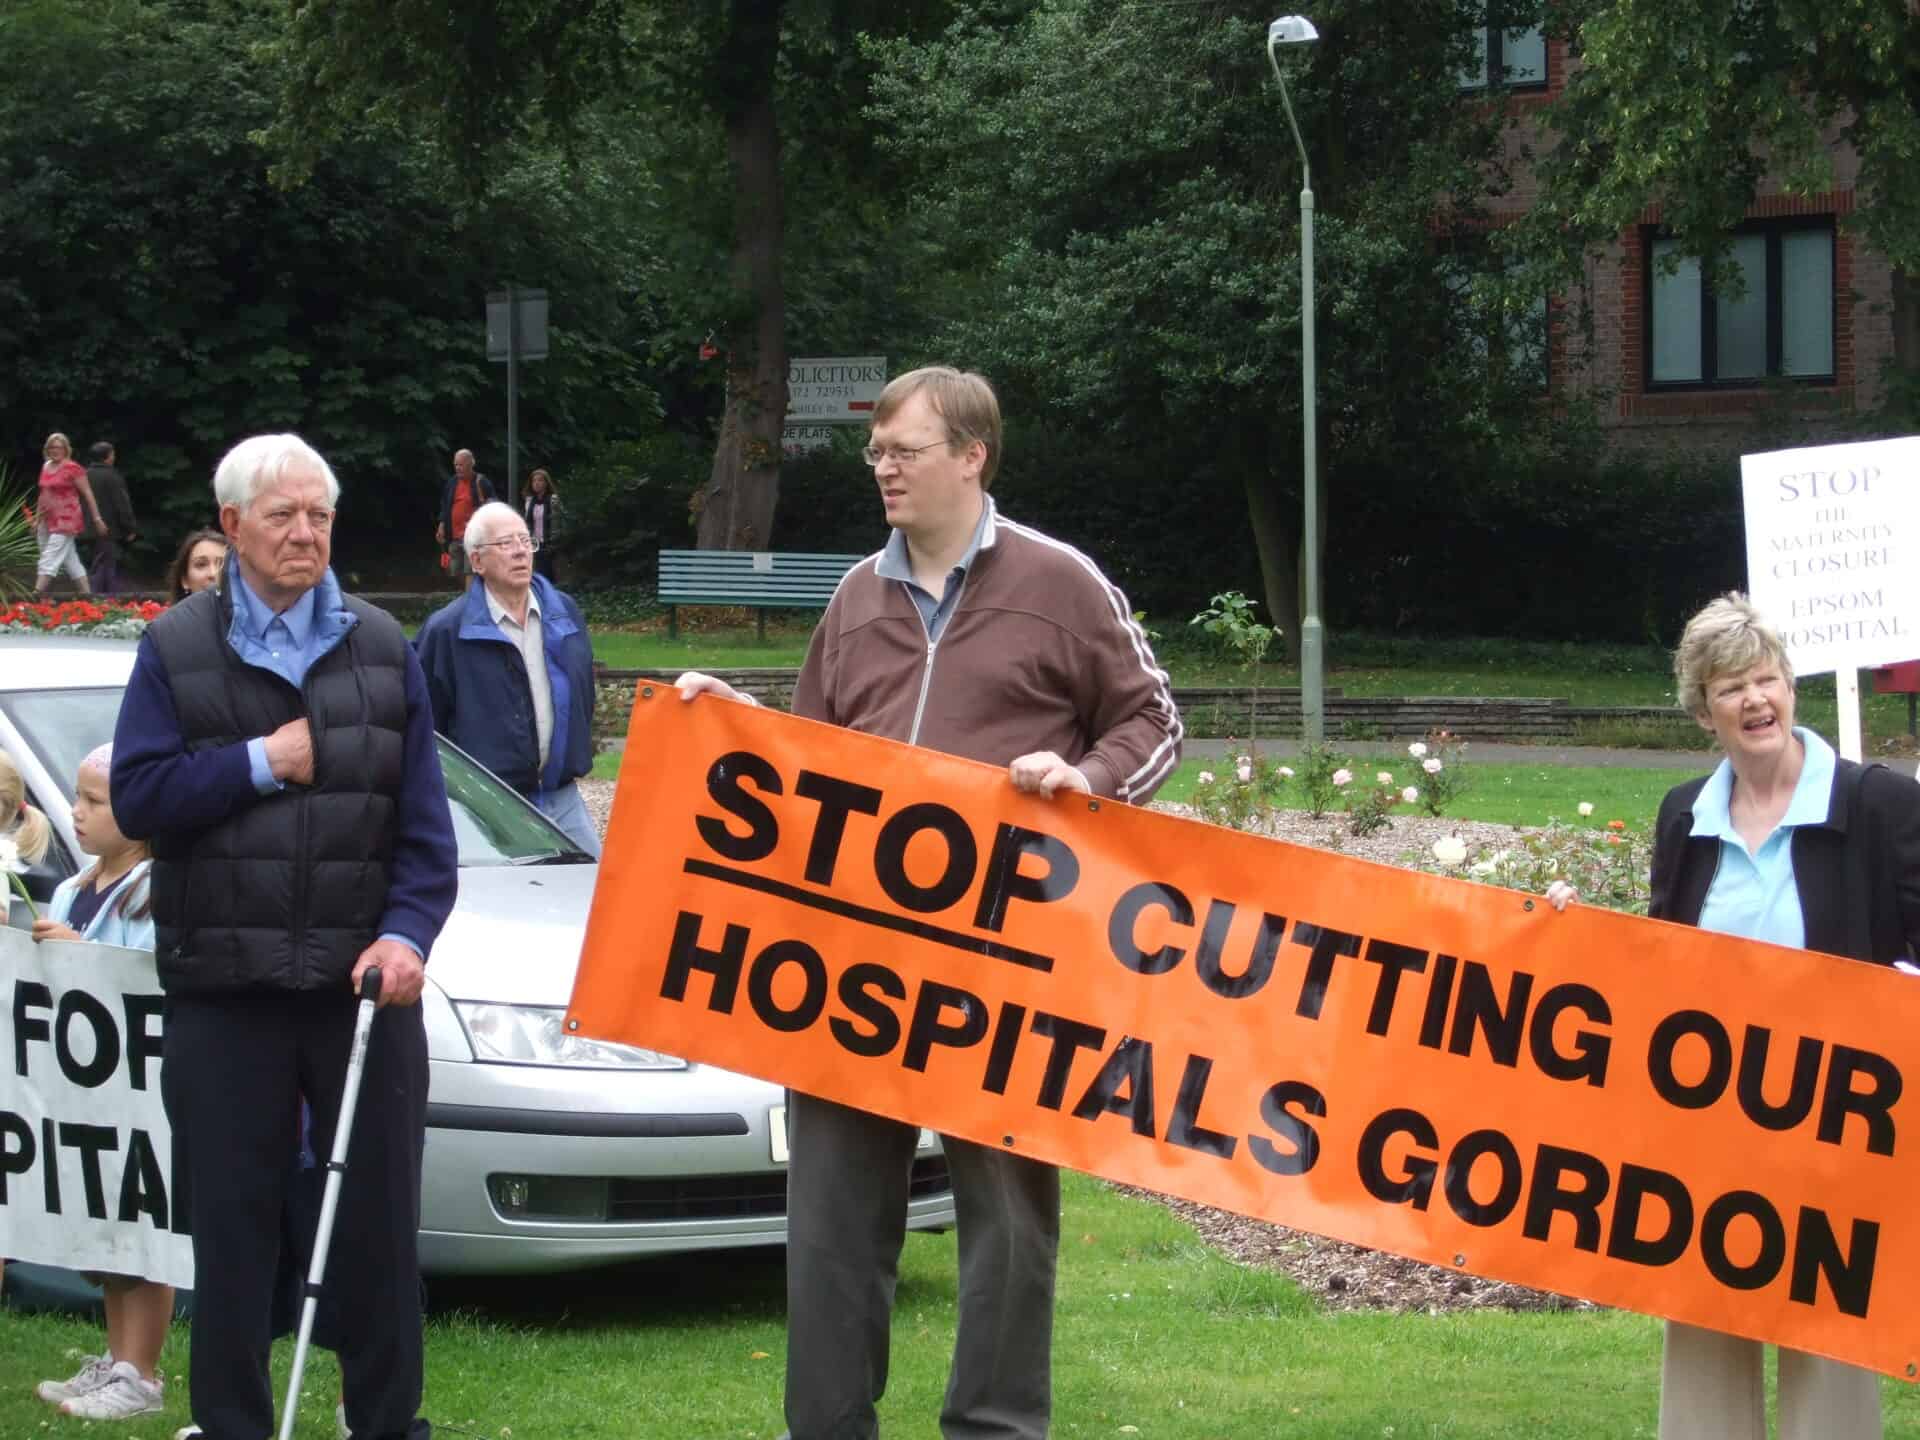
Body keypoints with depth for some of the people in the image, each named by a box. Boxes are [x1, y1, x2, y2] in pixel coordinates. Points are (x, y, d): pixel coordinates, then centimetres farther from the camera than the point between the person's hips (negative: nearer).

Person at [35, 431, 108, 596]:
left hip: (65, 521, -8)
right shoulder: (46, 467, 12)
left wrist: (97, 518, -8)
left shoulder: (73, 468, -9)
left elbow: (88, 494, -8)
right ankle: (86, 593, 16)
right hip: (48, 521, 8)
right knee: (71, 562, 11)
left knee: (49, 561, -12)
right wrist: (37, 519, 20)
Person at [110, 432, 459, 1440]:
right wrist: (259, 764, -11)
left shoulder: (383, 650, 8)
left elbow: (423, 819, 3)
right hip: (225, 984, -1)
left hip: (364, 978, 2)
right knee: (231, 1224, 4)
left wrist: (409, 932, -11)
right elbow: (136, 797, -4)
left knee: (379, 1215, 6)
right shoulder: (177, 651, 3)